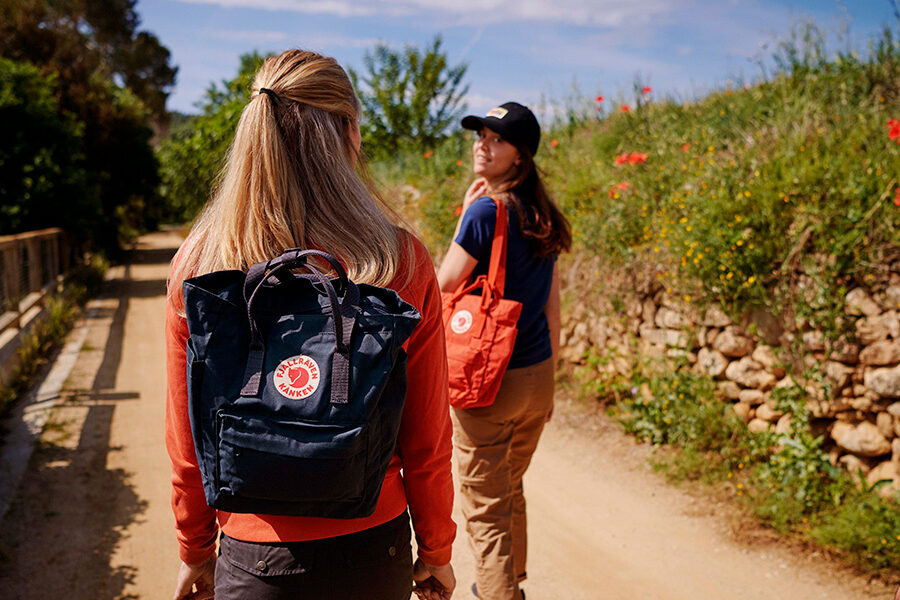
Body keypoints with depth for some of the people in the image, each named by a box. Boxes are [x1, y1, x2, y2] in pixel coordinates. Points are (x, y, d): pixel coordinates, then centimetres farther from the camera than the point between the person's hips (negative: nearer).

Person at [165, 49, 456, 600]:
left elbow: (188, 442, -4)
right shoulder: (403, 265, -15)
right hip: (377, 549, 1)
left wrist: (196, 553, 12)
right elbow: (428, 438, -7)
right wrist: (437, 551, 8)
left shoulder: (198, 266, -12)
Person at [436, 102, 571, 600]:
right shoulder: (542, 216, 6)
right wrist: (547, 377, 18)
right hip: (537, 376, 8)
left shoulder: (485, 211, -16)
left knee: (484, 509, 5)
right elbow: (552, 304, 11)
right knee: (510, 493, 26)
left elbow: (445, 285, -7)